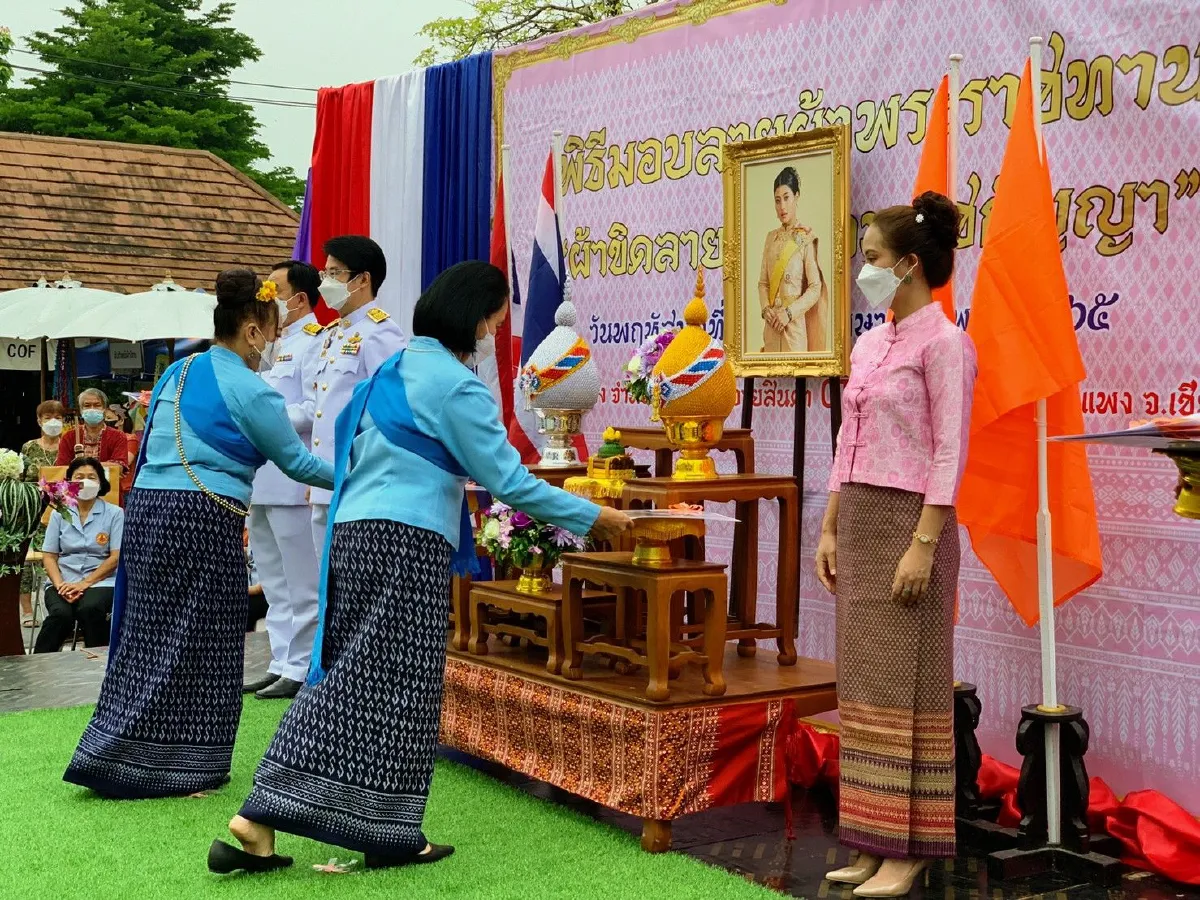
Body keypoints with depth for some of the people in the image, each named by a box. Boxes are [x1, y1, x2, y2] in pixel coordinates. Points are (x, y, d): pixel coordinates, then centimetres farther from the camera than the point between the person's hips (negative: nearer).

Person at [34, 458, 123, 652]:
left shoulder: (114, 514, 3)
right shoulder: (59, 513, 12)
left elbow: (117, 556, -4)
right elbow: (49, 556, 8)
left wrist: (86, 583, -14)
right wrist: (60, 585, -12)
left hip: (100, 581, -2)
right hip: (63, 581, 2)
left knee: (90, 609, -35)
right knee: (61, 614, -32)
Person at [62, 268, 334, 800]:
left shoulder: (177, 373, 15)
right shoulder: (248, 391, -8)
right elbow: (296, 460, 1)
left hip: (146, 509, 8)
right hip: (202, 522, -8)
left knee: (149, 637, 14)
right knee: (193, 648, 2)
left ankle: (115, 753, 21)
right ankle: (177, 769, 7)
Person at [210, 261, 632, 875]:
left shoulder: (395, 367, 17)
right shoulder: (457, 387, -10)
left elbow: (348, 444, 25)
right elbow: (509, 481, -11)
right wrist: (593, 519, -4)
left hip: (354, 531, 9)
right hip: (406, 542, -8)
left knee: (345, 679, 8)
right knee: (393, 688, -1)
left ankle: (259, 823, 4)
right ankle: (386, 834, 7)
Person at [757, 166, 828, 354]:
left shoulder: (806, 238, -5)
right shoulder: (771, 238, 11)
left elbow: (815, 288, -9)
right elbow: (763, 282, 11)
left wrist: (789, 312, -16)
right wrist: (765, 309, -6)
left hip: (795, 323, -5)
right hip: (771, 325, 5)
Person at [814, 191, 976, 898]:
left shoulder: (942, 342, -9)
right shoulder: (869, 346, 15)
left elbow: (949, 453, -14)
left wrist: (923, 545, -19)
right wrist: (831, 530, 13)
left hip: (909, 521, -8)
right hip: (859, 523, 8)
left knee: (905, 685, -4)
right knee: (864, 682, 8)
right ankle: (873, 842, 15)